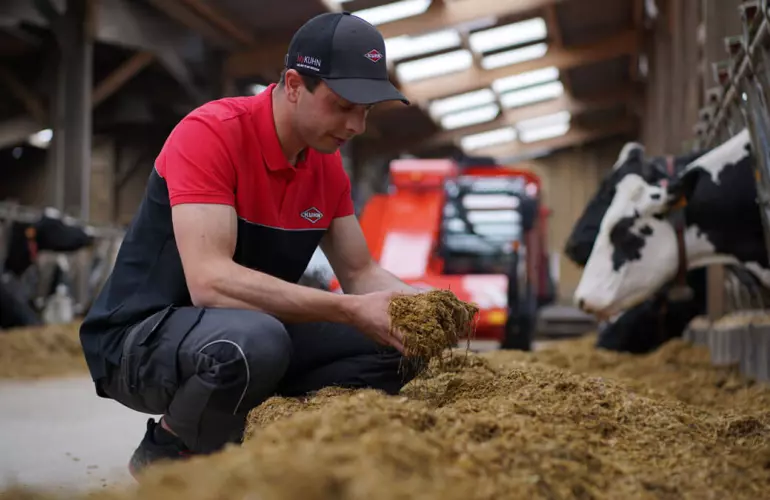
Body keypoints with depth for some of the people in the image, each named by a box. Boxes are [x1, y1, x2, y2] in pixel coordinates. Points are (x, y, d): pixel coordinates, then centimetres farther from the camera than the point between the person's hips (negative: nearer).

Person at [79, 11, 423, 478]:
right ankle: (165, 454, -10)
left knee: (393, 345, -6)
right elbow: (210, 281, -32)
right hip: (139, 338, -7)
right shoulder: (210, 134, -22)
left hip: (250, 333, 7)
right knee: (255, 341, -38)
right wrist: (351, 310, -34)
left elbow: (360, 273, 8)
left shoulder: (328, 164, 1)